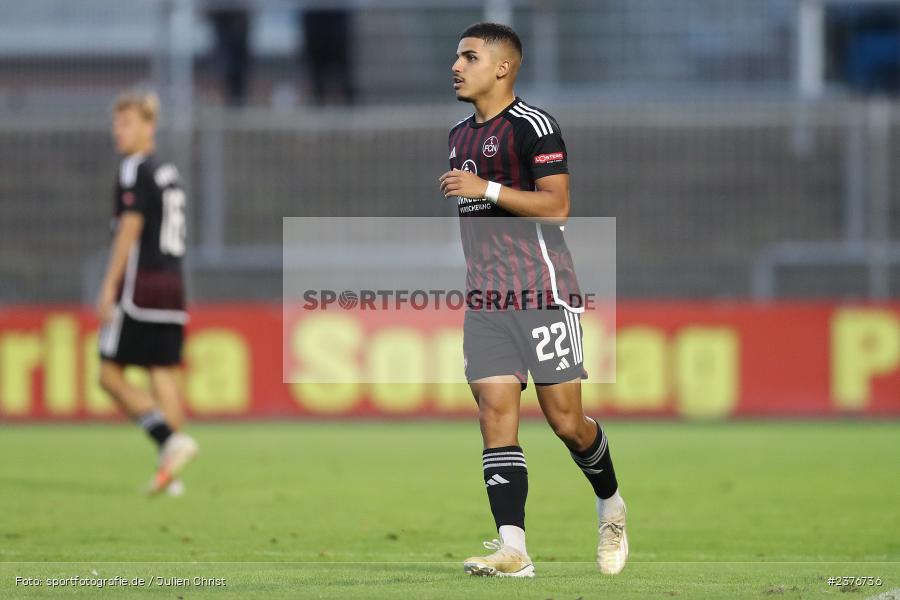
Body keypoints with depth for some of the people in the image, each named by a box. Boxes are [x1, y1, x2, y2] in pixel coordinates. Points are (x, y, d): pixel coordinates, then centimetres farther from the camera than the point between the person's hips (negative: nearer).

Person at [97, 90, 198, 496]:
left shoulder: (134, 170, -7)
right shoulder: (170, 174, 18)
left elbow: (130, 228, -14)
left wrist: (109, 287, -14)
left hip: (140, 282, -8)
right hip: (172, 284, 8)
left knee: (110, 374, -4)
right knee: (164, 376, 5)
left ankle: (170, 439, -19)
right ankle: (169, 472, 0)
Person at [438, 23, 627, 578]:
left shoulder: (534, 126, -9)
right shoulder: (460, 136, 18)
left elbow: (556, 204, -16)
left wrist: (486, 189, -20)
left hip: (544, 292, -7)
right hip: (485, 298, 7)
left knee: (565, 419, -2)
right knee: (495, 411, -7)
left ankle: (611, 506, 26)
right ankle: (513, 550, -13)